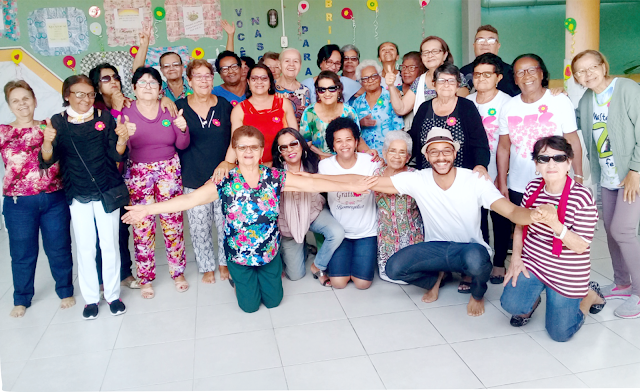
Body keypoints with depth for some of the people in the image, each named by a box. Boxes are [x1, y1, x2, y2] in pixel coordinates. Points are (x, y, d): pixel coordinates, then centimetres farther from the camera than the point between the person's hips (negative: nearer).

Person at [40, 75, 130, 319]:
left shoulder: (105, 118, -2)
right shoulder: (58, 122, -1)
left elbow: (117, 155, -6)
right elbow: (46, 161, -8)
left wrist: (122, 139, -27)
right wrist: (47, 143, -30)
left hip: (107, 192, 0)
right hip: (78, 196, 0)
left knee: (110, 244, 7)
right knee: (85, 248, 8)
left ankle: (113, 294, 23)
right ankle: (90, 298, 22)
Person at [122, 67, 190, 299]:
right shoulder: (126, 112, -1)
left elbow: (181, 145, 4)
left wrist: (183, 129, -16)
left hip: (169, 171, 1)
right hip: (138, 174, -1)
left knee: (173, 223, 3)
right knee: (142, 227, 1)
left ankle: (178, 272, 21)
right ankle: (145, 278, 16)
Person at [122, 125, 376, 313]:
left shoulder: (275, 178, -13)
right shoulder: (224, 183, -16)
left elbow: (312, 184, -15)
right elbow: (190, 199, -21)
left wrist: (353, 187, -19)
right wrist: (148, 209, -29)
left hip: (270, 251, 1)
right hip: (239, 255, -1)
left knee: (273, 300, 13)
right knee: (250, 305, 10)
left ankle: (265, 273, 44)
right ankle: (238, 276, 41)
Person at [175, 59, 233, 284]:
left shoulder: (224, 106, 3)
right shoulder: (179, 107, 1)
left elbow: (234, 139, 10)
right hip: (194, 180, 0)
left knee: (225, 224, 7)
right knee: (199, 227, 5)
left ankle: (225, 262, 29)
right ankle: (207, 267, 25)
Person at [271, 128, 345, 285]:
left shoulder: (313, 163, -16)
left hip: (313, 212, 1)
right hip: (288, 221, -1)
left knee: (337, 233, -30)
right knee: (296, 275, 5)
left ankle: (317, 267, -1)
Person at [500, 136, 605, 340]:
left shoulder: (582, 197, -20)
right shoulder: (533, 187, -4)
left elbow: (581, 246, -21)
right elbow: (520, 223, 8)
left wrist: (554, 224, -37)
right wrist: (516, 258, -2)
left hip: (566, 275, -3)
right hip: (531, 264, 4)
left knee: (559, 333, 6)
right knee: (511, 304, -16)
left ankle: (590, 295, 33)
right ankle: (532, 297, 20)